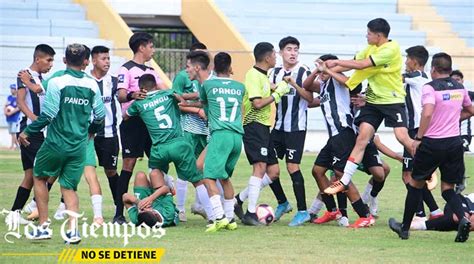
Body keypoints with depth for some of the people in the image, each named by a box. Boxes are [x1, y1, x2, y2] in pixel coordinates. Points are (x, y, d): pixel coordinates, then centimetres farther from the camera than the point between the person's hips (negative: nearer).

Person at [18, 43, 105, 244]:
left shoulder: (57, 82, -12)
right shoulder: (91, 85, 1)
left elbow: (48, 114, -16)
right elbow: (100, 116, 7)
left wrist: (27, 132, -5)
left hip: (56, 143, -3)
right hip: (79, 146, 3)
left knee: (39, 178, 18)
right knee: (69, 187, 11)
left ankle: (43, 226, 14)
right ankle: (72, 229, -7)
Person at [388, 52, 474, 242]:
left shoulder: (430, 88, -11)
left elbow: (427, 114, -24)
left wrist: (418, 138, -16)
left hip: (432, 143, -5)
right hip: (455, 143, 5)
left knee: (416, 183, 13)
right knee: (448, 188, 10)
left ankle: (405, 227, 22)